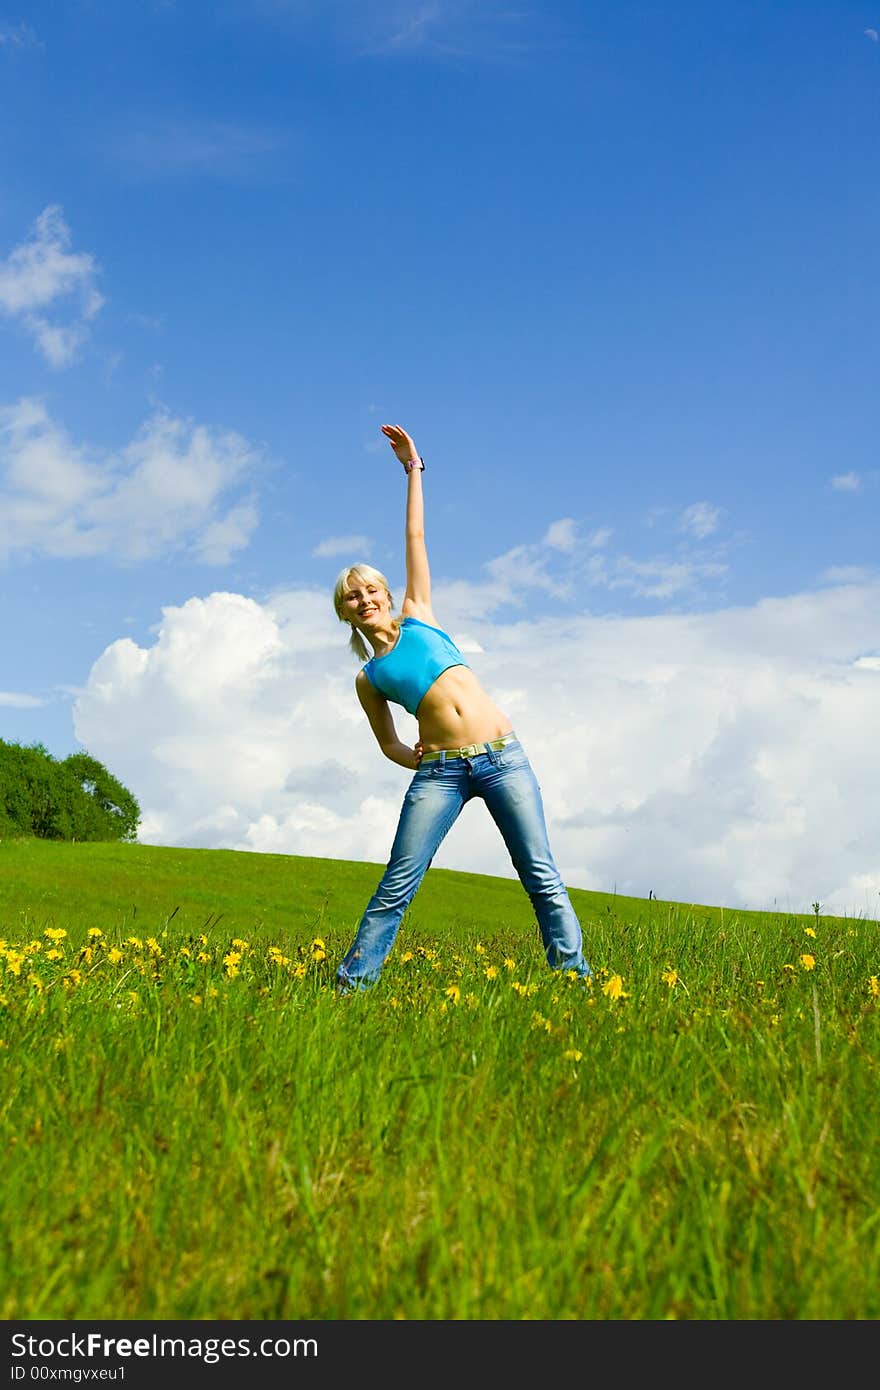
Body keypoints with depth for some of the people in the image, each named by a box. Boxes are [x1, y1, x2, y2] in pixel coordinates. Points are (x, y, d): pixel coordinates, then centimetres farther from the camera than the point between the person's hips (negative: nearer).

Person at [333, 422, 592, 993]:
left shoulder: (417, 616, 15)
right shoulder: (369, 678, 14)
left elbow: (416, 537, 16)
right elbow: (389, 743, 20)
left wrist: (414, 468, 18)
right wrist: (420, 760, 1)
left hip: (502, 756, 0)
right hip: (439, 772, 0)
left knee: (542, 876, -3)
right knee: (396, 887, -5)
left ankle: (576, 977, 0)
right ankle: (351, 985, 1)